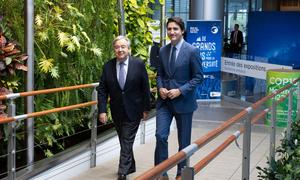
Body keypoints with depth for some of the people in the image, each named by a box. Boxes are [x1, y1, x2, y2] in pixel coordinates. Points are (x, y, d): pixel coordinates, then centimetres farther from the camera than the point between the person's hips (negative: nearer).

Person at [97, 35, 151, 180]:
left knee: (127, 142, -4)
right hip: (117, 112, 3)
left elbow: (145, 88, -4)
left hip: (133, 111, -3)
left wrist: (146, 108, -3)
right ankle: (130, 167, 31)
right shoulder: (108, 66, -3)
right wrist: (102, 110, -10)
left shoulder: (138, 64, -8)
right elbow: (102, 90, -3)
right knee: (124, 141, 15)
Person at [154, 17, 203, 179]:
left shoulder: (192, 51, -10)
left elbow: (198, 77, -9)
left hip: (183, 101, -3)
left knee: (184, 140, 9)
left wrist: (180, 90, -18)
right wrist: (160, 88, -7)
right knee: (160, 135, -7)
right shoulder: (163, 50, 5)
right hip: (164, 100, 3)